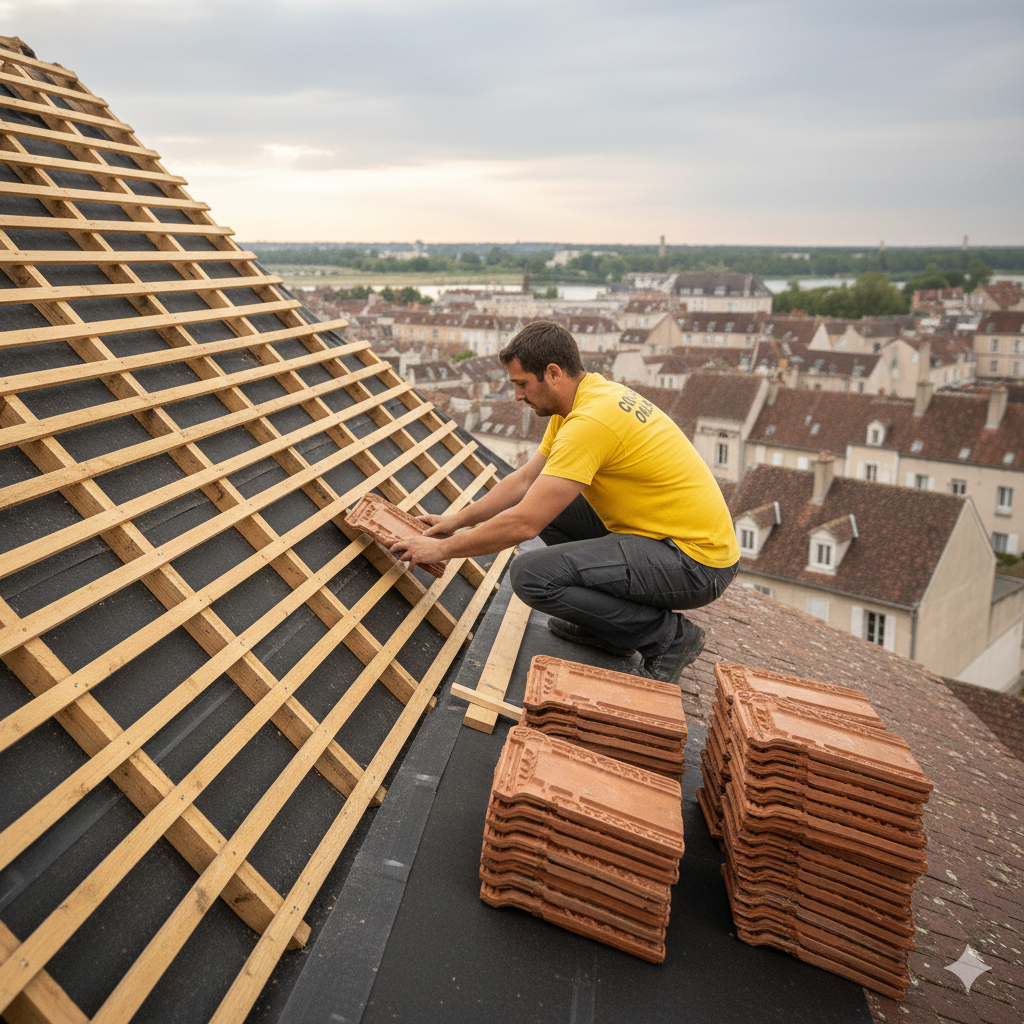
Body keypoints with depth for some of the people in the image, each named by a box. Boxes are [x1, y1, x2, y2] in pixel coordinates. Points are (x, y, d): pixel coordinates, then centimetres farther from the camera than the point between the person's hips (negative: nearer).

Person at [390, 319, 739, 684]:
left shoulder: (590, 421, -24)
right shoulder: (588, 395, 7)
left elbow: (523, 524, -24)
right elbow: (524, 480, 15)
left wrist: (444, 548, -11)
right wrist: (457, 520, 14)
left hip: (697, 561, -10)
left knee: (530, 574, -20)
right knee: (546, 502, 14)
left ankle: (668, 635, -5)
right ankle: (607, 627, 17)